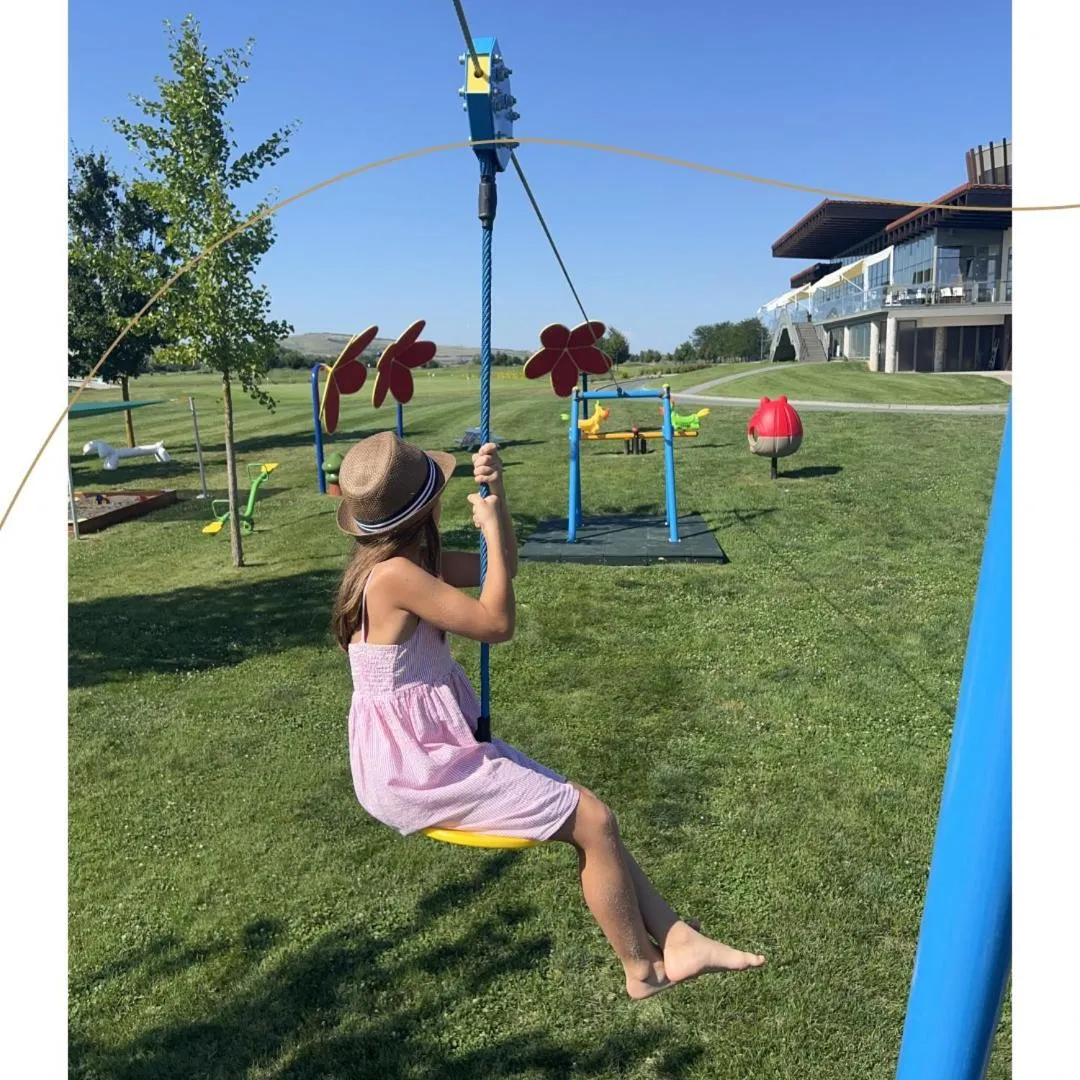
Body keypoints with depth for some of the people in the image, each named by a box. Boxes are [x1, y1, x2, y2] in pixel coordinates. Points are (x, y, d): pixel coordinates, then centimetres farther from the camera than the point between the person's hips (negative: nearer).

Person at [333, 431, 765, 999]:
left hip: (433, 749, 10)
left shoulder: (409, 561, 5)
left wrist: (496, 498, -5)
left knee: (584, 811, 10)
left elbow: (503, 569, 11)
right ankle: (644, 971, 15)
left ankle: (674, 936, 17)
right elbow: (497, 623, -22)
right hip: (418, 772, -10)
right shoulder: (395, 574, -24)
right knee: (594, 822, -6)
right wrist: (492, 527, -16)